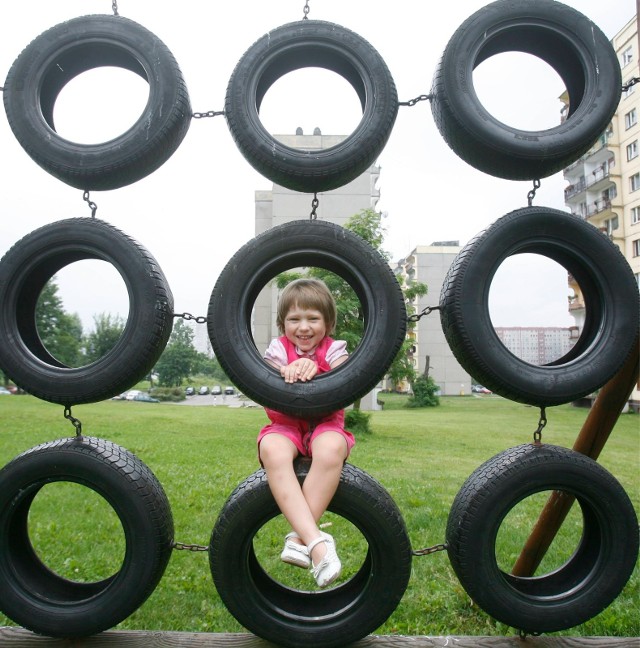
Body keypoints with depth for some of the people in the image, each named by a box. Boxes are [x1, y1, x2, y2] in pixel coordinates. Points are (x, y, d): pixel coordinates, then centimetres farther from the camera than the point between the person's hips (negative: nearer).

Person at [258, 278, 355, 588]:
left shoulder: (334, 350, 3)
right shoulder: (278, 349, 4)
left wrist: (315, 371, -28)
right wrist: (286, 375, -25)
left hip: (325, 424, 0)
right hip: (285, 425, 1)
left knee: (332, 447, -37)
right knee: (272, 451, -36)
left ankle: (298, 538, -30)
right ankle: (315, 541, -39)